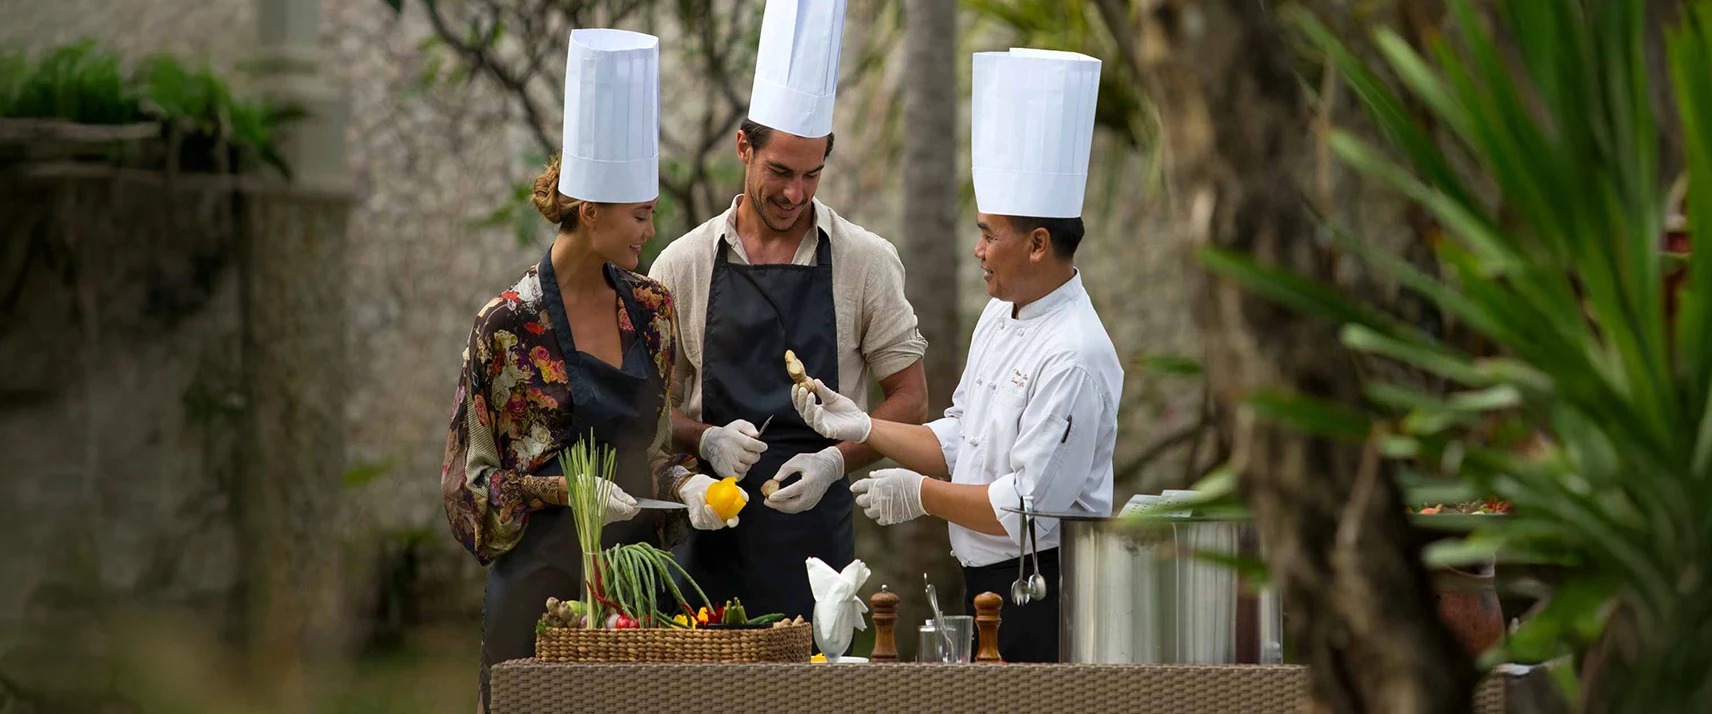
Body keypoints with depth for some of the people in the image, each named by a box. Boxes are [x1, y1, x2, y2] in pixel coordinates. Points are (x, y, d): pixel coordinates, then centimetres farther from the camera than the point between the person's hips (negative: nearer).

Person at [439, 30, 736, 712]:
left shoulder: (649, 309, 8)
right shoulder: (508, 323, -9)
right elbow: (471, 477, -5)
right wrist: (569, 489, -17)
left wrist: (687, 485, -3)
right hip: (545, 571, -5)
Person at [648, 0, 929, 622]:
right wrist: (706, 440, -11)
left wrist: (833, 461, -11)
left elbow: (909, 401, 6)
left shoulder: (866, 261, 3)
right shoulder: (683, 265, 5)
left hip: (815, 523, -1)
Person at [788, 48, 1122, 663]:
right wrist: (863, 428, 7)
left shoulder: (1073, 358, -21)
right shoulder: (999, 317, 11)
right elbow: (958, 444, 19)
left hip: (1046, 592, -9)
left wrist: (922, 495, -11)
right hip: (988, 584, 9)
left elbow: (1030, 506, -22)